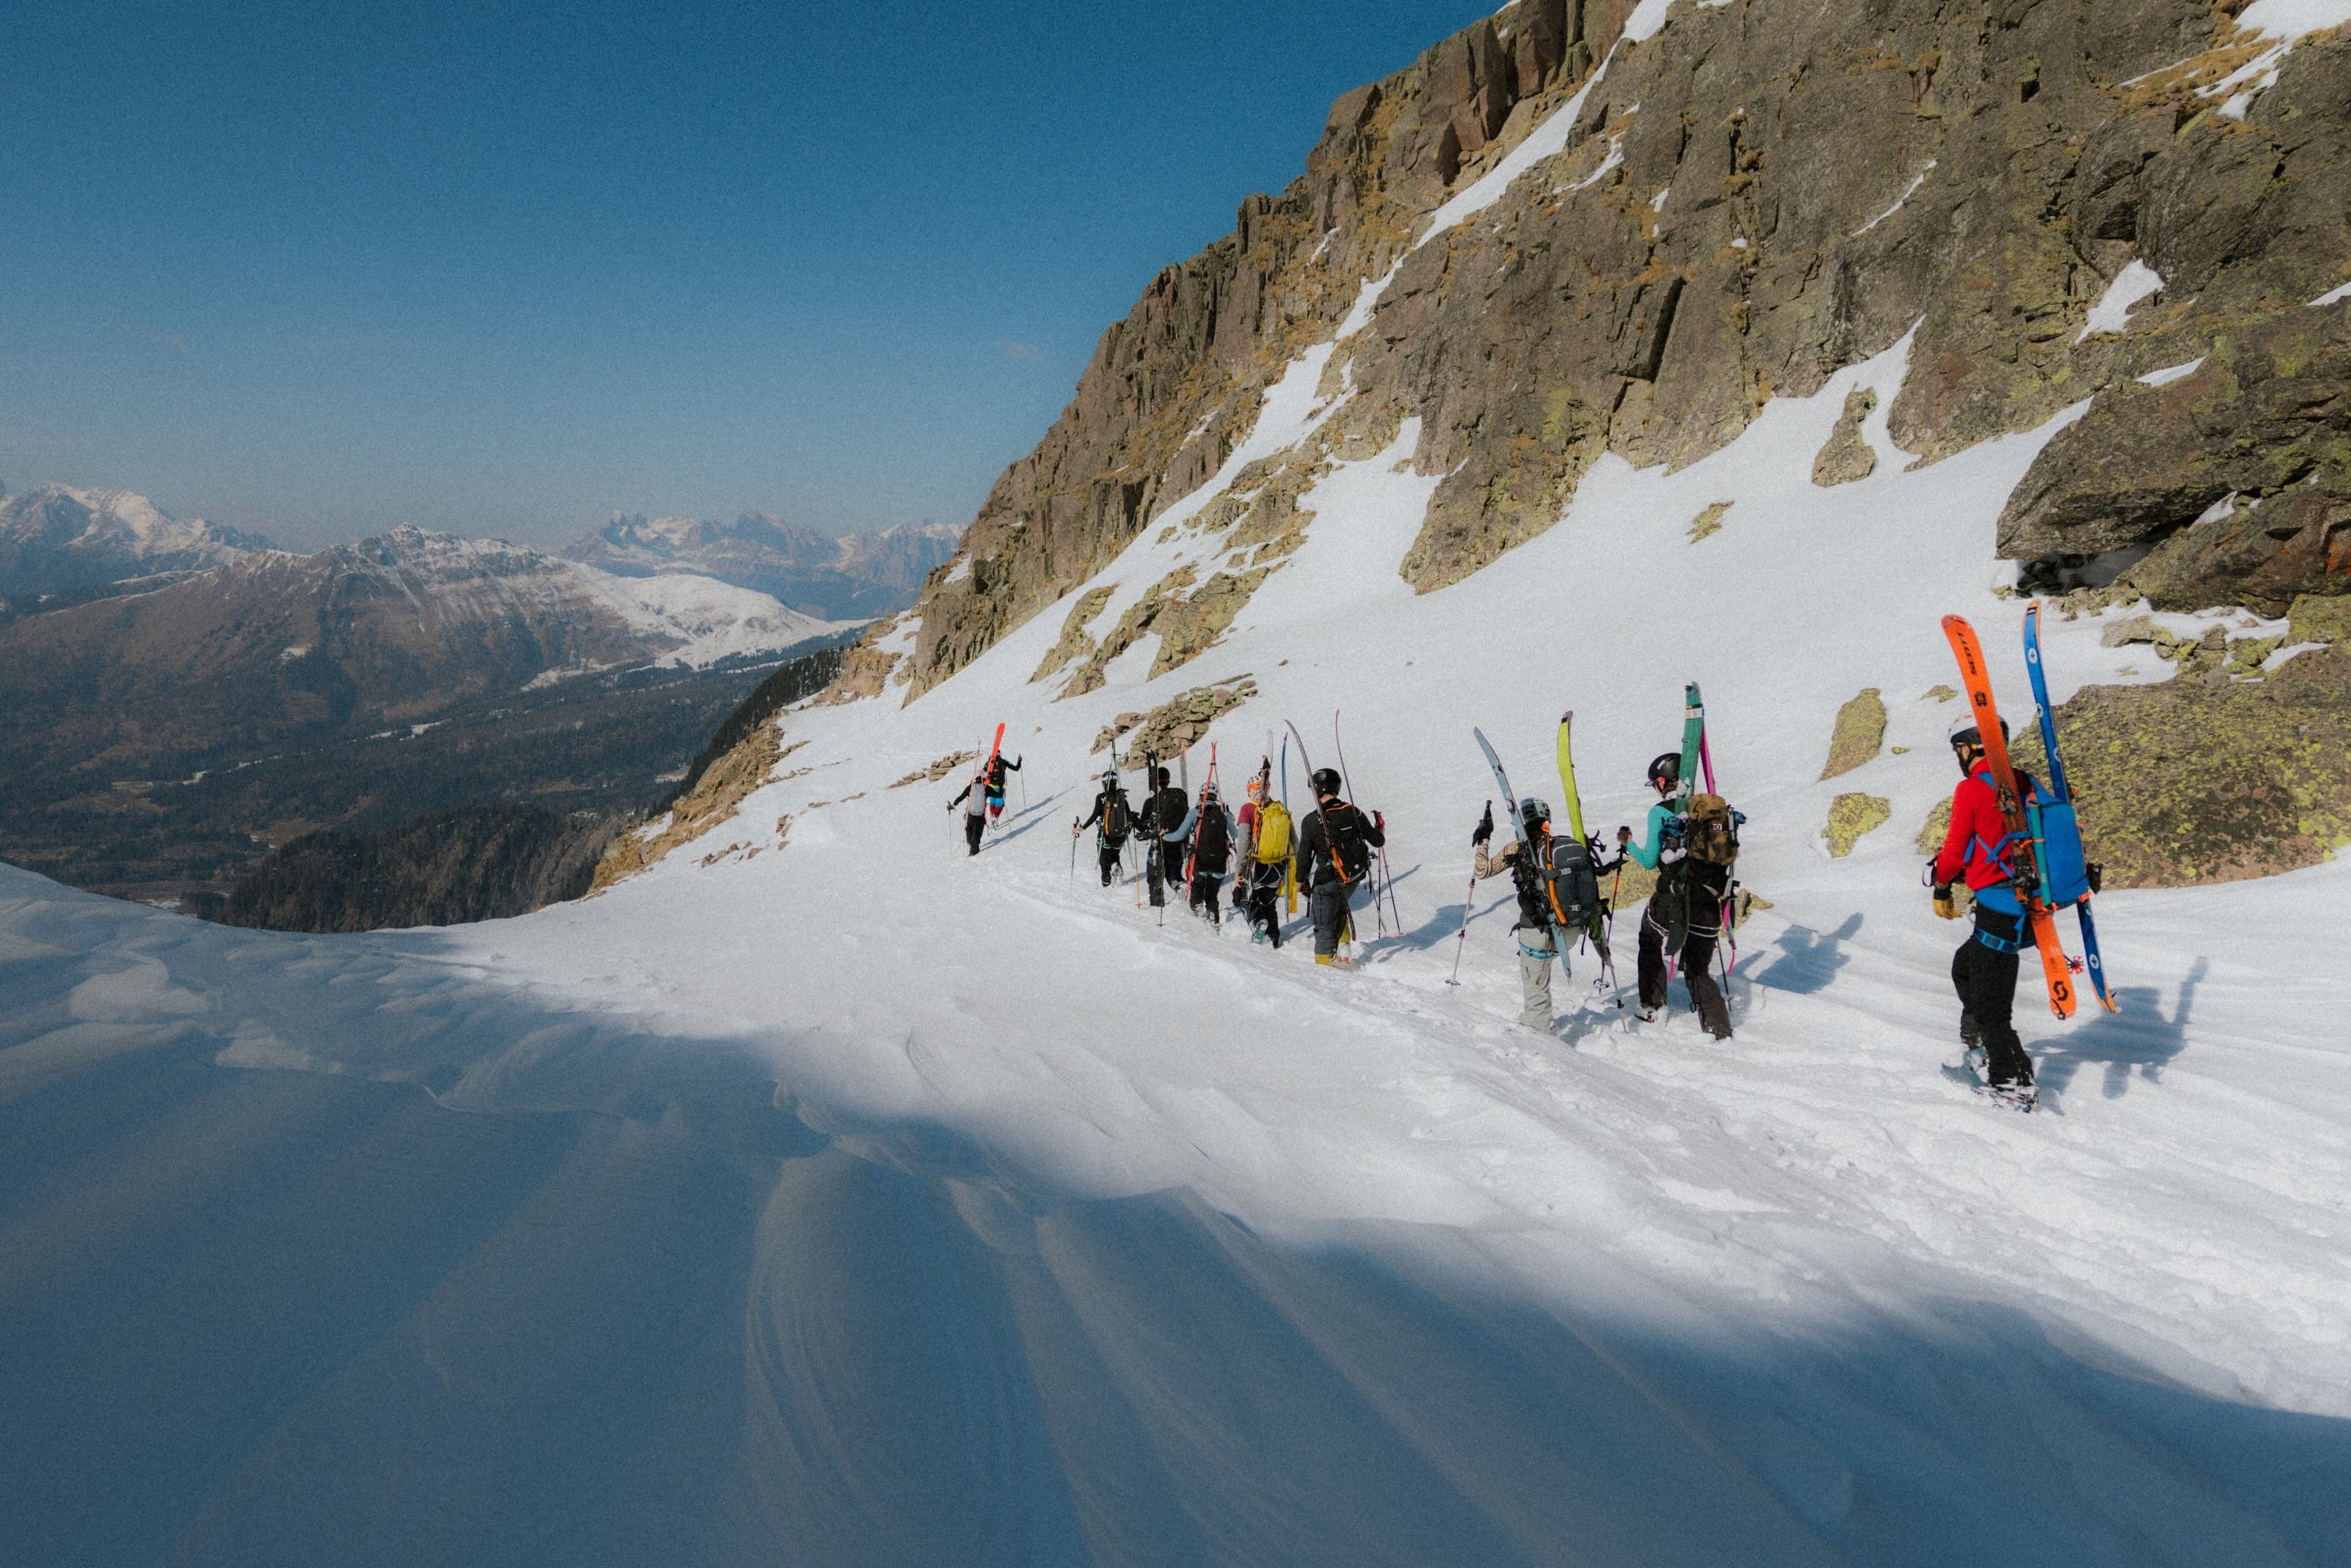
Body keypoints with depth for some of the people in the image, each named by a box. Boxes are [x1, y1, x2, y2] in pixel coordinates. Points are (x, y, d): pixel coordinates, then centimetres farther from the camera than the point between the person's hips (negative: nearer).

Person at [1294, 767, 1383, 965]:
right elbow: (1377, 840, 4)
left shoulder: (1312, 822, -16)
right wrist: (1381, 828, 26)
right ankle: (1344, 945, 26)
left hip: (1328, 880, -4)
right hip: (1355, 877, 5)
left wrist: (1301, 880, 6)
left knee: (1324, 925, 9)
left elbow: (1304, 856, -10)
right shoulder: (1354, 813, -5)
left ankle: (1325, 960, 13)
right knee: (1341, 907, 32)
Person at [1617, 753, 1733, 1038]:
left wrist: (1628, 843, 10)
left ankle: (1652, 1008, 24)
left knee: (1650, 945, 24)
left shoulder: (1660, 812, -7)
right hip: (1709, 905, 5)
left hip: (1673, 900, -4)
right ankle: (1721, 1032, 7)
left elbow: (1650, 861, -6)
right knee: (1700, 972, 15)